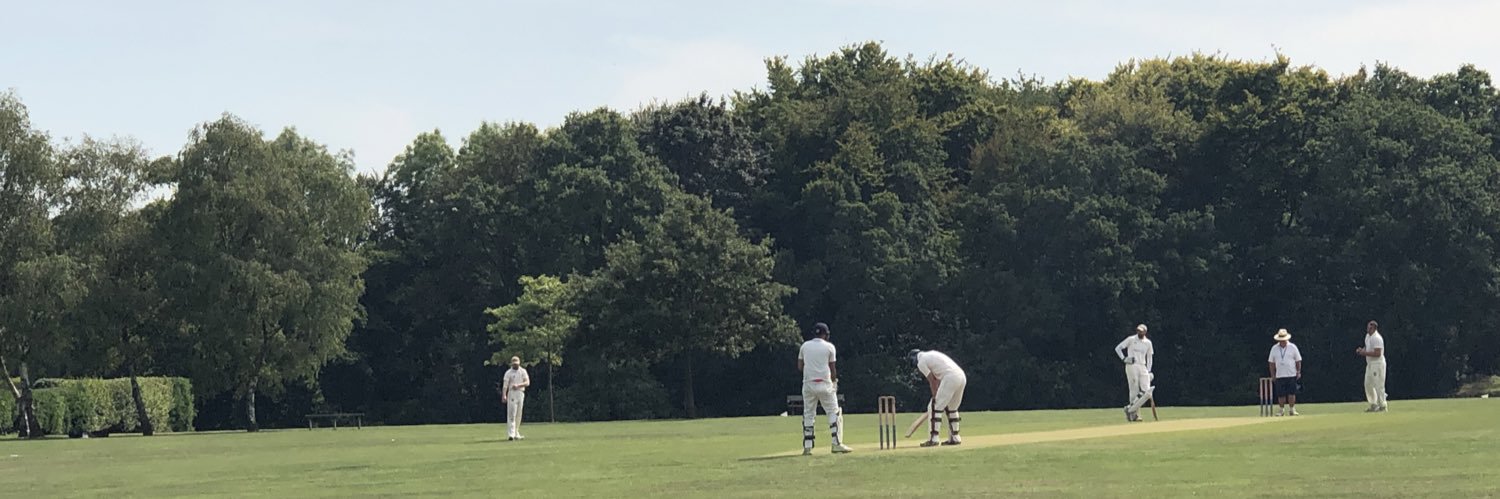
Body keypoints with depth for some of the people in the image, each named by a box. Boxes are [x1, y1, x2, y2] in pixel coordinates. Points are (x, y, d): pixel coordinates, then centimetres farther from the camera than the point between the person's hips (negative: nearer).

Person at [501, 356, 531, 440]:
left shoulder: (523, 371, 10)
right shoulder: (508, 373, -1)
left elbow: (527, 382, 0)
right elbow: (505, 385, -11)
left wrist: (518, 385, -17)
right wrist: (504, 395, -26)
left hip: (521, 393, 5)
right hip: (512, 393, -5)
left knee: (519, 415, 8)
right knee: (511, 414, -13)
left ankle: (516, 434, 15)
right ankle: (511, 434, -21)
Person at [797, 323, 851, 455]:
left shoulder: (804, 346, 7)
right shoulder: (829, 347, 0)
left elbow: (800, 367, 7)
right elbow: (833, 368, 1)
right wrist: (834, 382, 15)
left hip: (808, 383, 3)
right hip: (824, 384, -3)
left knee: (808, 415, 8)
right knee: (834, 413, 4)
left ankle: (807, 447, 2)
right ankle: (836, 444, -5)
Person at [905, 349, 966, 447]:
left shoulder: (921, 362, 3)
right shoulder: (931, 354, 28)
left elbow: (932, 381, 1)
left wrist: (935, 397, 8)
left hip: (950, 378, -9)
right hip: (962, 377, 9)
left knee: (935, 407, -3)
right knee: (951, 408, 22)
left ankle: (933, 439, -7)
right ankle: (954, 438, 25)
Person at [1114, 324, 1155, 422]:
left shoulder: (1148, 343, 13)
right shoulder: (1131, 339, 1)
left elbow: (1149, 357, 20)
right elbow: (1117, 348, 3)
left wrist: (1149, 371, 12)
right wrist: (1124, 359, -10)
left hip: (1143, 367, 4)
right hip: (1131, 366, -4)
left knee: (1146, 391, -9)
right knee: (1134, 391, -7)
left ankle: (1130, 409, 3)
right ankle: (1134, 414, 2)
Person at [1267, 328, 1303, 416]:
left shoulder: (1292, 347, 2)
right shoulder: (1274, 348, 5)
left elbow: (1298, 361, 5)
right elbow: (1271, 362, 9)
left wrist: (1298, 372, -2)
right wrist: (1272, 375, 5)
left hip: (1291, 375, -1)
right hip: (1279, 376, 1)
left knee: (1291, 393, -5)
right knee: (1280, 394, 1)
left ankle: (1292, 409, 3)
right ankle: (1282, 409, 13)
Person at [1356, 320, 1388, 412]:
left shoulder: (1377, 338, -18)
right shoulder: (1368, 336, 13)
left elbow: (1377, 353, -24)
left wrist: (1365, 353, -21)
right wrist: (1361, 350, 4)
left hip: (1377, 363, -10)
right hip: (1370, 364, 10)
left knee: (1378, 385, -6)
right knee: (1368, 384, 12)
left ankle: (1382, 406, 0)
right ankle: (1374, 405, 20)